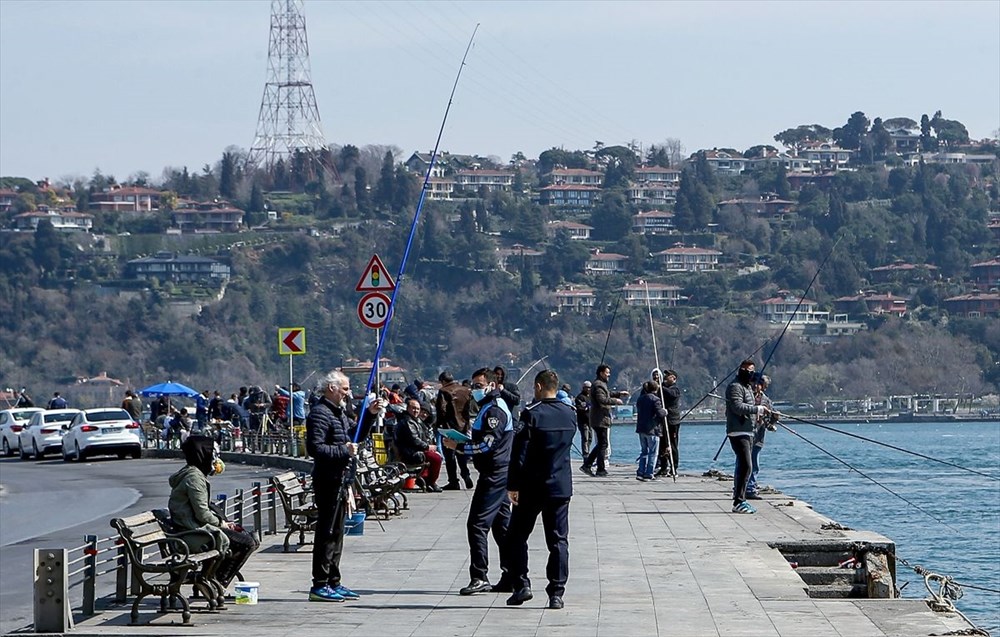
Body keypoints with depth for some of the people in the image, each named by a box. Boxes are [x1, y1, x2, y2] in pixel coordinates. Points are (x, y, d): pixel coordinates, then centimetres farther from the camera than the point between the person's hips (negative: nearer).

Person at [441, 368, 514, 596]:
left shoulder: (494, 410, -15)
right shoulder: (491, 407, 19)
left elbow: (486, 445, -21)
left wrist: (458, 447, -15)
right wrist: (469, 434, 10)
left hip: (494, 475, -11)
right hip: (499, 474, 11)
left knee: (477, 524, -12)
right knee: (501, 525, 11)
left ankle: (479, 576, -14)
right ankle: (510, 577, 13)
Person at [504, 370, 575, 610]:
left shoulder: (531, 414, -13)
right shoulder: (570, 414, 3)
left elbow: (520, 452, -14)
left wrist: (513, 485, -10)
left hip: (532, 487, -4)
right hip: (561, 487, 4)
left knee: (517, 536, 9)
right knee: (558, 540, 5)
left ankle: (521, 585, 2)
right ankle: (556, 592, 0)